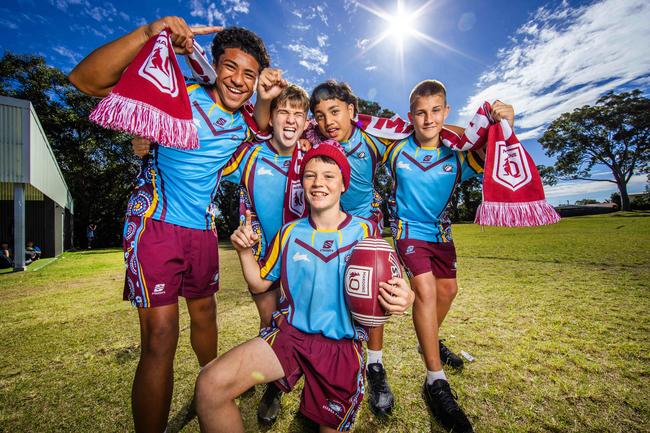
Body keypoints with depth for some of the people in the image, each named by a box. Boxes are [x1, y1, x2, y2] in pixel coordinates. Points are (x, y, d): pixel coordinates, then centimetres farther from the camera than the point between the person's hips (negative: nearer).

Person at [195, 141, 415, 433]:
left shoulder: (365, 231, -4)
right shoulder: (290, 232, 3)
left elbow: (384, 291, -3)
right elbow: (259, 284, 10)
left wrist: (403, 298, -25)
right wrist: (245, 251, -6)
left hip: (343, 344, 0)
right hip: (290, 333, 1)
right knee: (209, 386, -19)